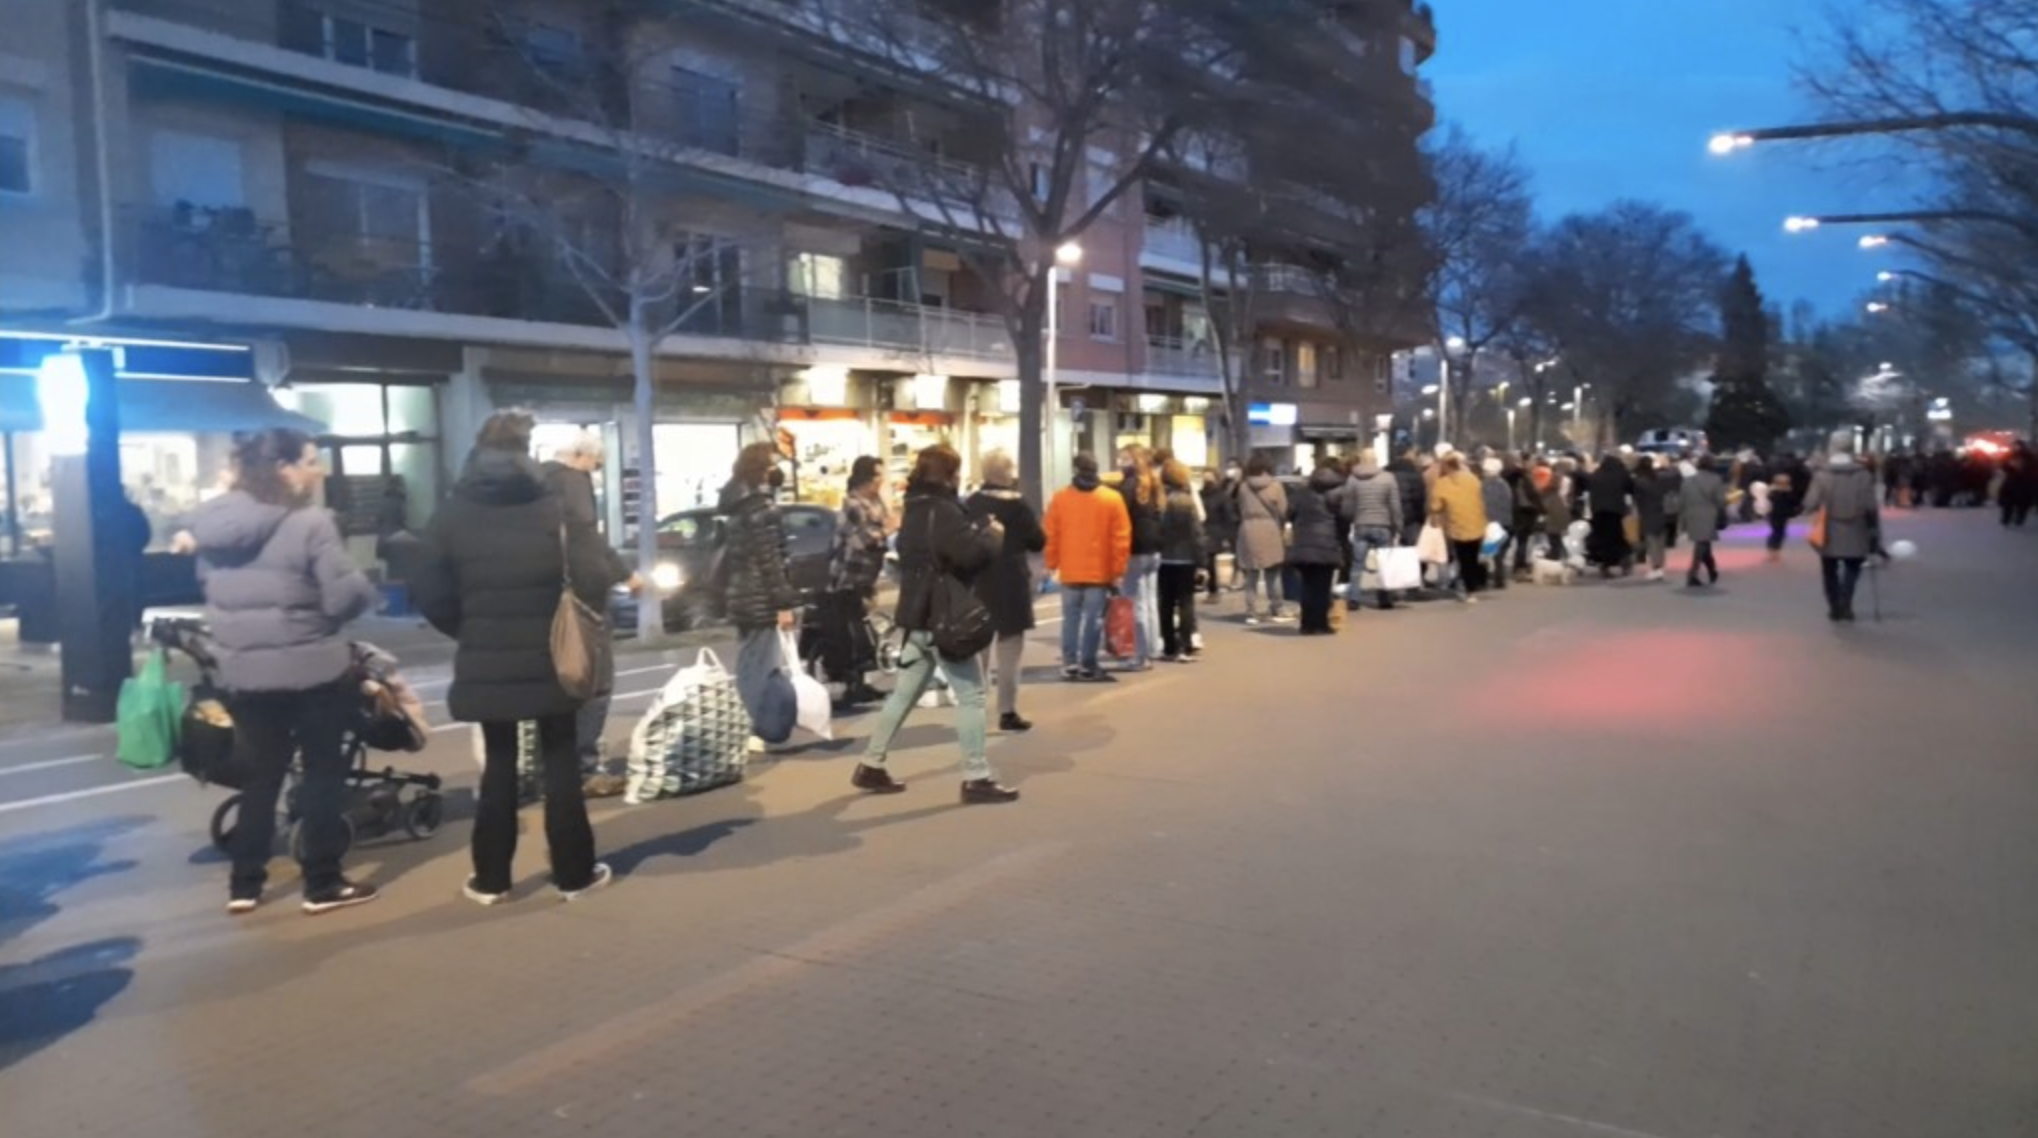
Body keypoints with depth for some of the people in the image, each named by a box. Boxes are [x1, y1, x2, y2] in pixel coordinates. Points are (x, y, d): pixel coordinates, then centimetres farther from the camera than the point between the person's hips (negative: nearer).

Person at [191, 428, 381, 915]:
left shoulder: (214, 523, 5)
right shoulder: (310, 523, -18)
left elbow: (208, 583, 17)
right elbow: (345, 596, -20)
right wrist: (369, 592, 1)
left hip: (242, 671, 6)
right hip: (312, 669, -6)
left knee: (260, 776, 17)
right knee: (322, 772, 7)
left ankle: (244, 884, 21)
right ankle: (322, 883, 13)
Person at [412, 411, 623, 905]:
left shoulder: (453, 514, -2)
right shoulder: (555, 505, -8)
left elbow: (430, 593, -4)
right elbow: (594, 577, -16)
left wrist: (468, 631, 12)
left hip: (486, 663, 2)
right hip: (550, 658, -1)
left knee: (498, 764, 13)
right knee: (561, 763, 8)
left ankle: (491, 878, 17)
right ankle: (574, 872, 14)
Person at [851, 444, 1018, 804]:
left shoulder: (916, 508, 14)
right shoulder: (942, 510, -16)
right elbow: (972, 552, -27)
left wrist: (980, 529, 10)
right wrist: (994, 533, -5)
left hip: (919, 614, 9)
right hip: (943, 617, -9)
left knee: (905, 693, 15)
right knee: (971, 695, -4)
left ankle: (870, 766, 19)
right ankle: (976, 778, -2)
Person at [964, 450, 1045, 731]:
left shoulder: (970, 504, 4)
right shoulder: (1017, 505, -13)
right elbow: (1039, 541, -6)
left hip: (977, 584, 6)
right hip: (1011, 585, -5)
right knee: (1009, 652, 1)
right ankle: (1007, 712, 2)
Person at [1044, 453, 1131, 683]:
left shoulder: (1060, 497, 1)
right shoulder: (1112, 499, -3)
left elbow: (1051, 535, 4)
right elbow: (1121, 539, -4)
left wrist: (1052, 565, 13)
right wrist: (1117, 570, 1)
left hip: (1069, 571, 2)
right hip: (1100, 571, -2)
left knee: (1071, 617, 11)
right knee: (1094, 619, 2)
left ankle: (1070, 664, 11)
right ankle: (1087, 666, 2)